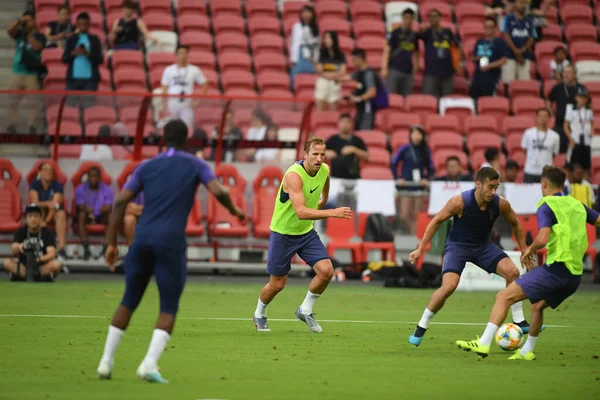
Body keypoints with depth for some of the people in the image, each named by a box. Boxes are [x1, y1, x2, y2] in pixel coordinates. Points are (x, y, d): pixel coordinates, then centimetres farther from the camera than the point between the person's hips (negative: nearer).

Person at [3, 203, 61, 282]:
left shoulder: (48, 233, 0)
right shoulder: (20, 232, 4)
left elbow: (52, 254, -15)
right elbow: (14, 252, -13)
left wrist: (41, 259, -38)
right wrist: (20, 247, -39)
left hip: (42, 269, -2)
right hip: (24, 268, 2)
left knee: (56, 264, -31)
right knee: (7, 263, -25)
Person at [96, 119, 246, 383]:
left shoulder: (146, 167, 15)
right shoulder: (196, 165, 9)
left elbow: (120, 202, 7)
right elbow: (218, 192, -6)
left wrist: (112, 243, 8)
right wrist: (234, 210, 15)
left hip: (142, 240, 3)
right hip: (171, 243, -3)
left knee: (128, 302, 16)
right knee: (169, 309, 5)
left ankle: (106, 362, 12)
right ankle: (149, 365, -14)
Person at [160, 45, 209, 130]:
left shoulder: (194, 70, 4)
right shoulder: (168, 70, 5)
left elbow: (204, 85, 10)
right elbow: (165, 91, 5)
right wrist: (165, 108, -1)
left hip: (187, 107, -1)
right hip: (172, 106, 1)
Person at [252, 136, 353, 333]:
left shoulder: (324, 170, -8)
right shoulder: (294, 175, -31)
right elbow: (301, 212, -42)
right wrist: (332, 213, -49)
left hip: (307, 232, 6)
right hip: (283, 233, -6)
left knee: (326, 271, -13)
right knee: (277, 284, 4)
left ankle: (305, 311, 11)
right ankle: (259, 314, 34)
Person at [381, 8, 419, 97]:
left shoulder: (414, 35, 13)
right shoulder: (395, 33, -1)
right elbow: (387, 50, -4)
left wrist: (415, 70, 15)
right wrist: (384, 68, -13)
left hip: (408, 72, 5)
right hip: (394, 70, -5)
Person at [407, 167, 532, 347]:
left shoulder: (501, 204, -16)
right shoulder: (460, 202, -26)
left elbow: (515, 224, 6)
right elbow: (436, 221, -11)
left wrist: (524, 251, 7)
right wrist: (420, 249, -11)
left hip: (483, 245, 4)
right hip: (457, 245, -4)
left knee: (512, 272, -16)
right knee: (449, 286, -24)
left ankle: (519, 322, -1)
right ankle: (420, 328, -5)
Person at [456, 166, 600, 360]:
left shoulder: (546, 207, -3)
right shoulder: (578, 205, 16)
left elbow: (543, 239, -17)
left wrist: (529, 250, 1)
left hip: (556, 268, -8)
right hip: (575, 275, 8)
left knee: (504, 297, -7)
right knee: (538, 306, 32)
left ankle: (484, 343, -18)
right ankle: (527, 351, 37)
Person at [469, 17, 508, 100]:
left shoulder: (499, 42, -2)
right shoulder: (479, 42, 15)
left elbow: (504, 60, -9)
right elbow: (473, 58, 25)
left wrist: (489, 66, -17)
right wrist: (476, 58, 1)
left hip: (491, 79, -6)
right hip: (477, 77, 6)